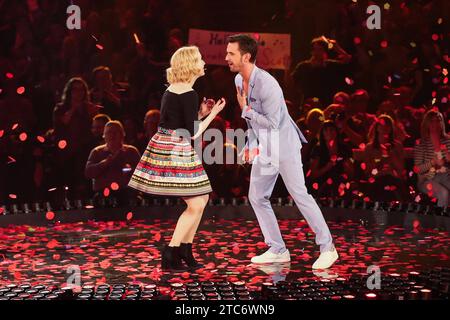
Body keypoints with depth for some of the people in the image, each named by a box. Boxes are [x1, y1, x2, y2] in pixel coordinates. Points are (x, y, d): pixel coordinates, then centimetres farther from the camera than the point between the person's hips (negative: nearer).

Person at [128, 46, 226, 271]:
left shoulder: (173, 89, 13)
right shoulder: (188, 94, -16)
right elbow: (193, 133, -17)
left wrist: (201, 113, 14)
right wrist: (213, 113, -7)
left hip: (166, 149, 10)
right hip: (175, 152, -10)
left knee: (202, 199, 15)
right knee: (196, 204, -6)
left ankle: (185, 251, 20)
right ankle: (170, 255, -1)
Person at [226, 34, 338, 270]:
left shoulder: (266, 84, -24)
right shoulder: (238, 80, 3)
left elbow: (272, 124, -24)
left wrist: (246, 110, -18)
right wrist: (251, 143, 12)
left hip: (284, 146, -9)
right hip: (264, 148, 9)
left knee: (299, 194, -8)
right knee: (257, 197, 7)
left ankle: (327, 248, 3)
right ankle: (278, 250, 15)